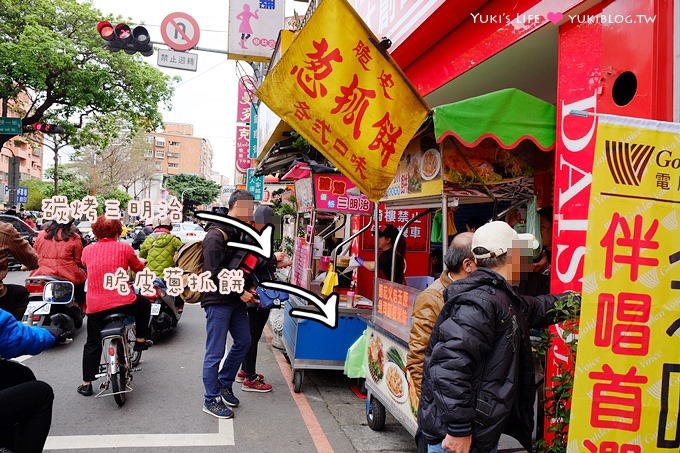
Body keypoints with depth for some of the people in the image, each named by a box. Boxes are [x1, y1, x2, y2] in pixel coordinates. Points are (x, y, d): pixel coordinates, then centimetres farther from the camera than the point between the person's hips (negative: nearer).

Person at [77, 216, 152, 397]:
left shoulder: (87, 250, 5)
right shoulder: (124, 248, -3)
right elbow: (138, 267, 12)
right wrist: (141, 261, 36)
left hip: (95, 306, 3)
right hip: (123, 302, -3)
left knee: (92, 345, 17)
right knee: (144, 303, 29)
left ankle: (86, 383, 19)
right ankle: (140, 340, 30)